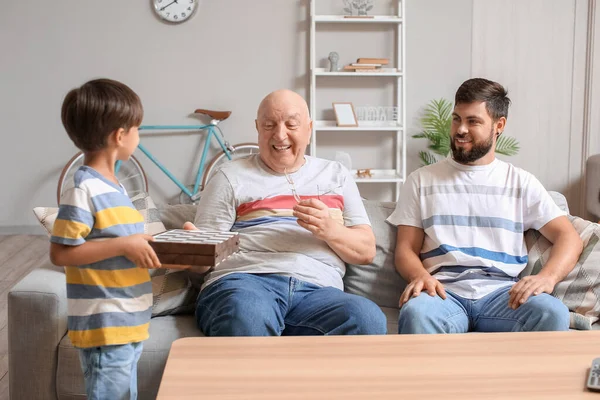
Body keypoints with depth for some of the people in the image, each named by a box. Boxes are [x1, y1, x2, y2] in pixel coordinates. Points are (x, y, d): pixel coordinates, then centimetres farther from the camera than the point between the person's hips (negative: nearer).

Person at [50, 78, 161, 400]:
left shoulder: (113, 188, 12)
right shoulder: (84, 191, -18)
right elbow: (60, 253, -21)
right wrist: (124, 245, -23)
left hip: (128, 325, 10)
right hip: (104, 329, -10)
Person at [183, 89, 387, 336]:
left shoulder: (336, 175, 24)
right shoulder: (232, 175, 17)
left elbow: (366, 251, 17)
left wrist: (329, 229, -3)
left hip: (317, 290, 3)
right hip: (244, 280, -3)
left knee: (368, 320, -30)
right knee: (248, 323, -40)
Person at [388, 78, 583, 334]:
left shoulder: (521, 182, 16)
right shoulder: (421, 180, 15)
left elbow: (568, 237, 8)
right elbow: (406, 248, 10)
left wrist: (548, 277, -14)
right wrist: (419, 276, -15)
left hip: (501, 292, 1)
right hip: (444, 292, -1)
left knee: (553, 313, -32)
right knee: (416, 313, -38)